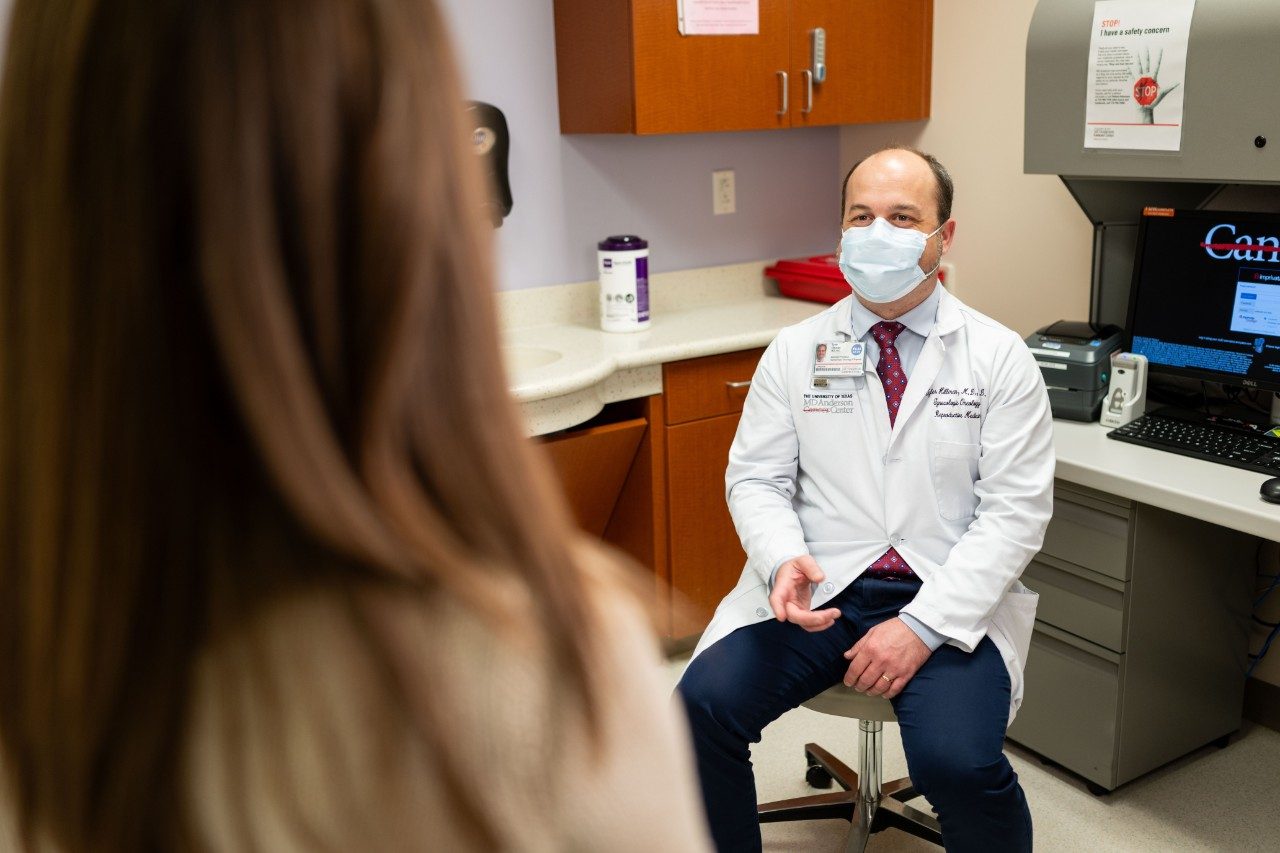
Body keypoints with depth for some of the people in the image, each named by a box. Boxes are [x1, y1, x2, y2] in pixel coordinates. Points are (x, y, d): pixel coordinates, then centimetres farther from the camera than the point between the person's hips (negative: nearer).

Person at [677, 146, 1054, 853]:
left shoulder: (999, 358, 1)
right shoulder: (794, 352, 8)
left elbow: (1017, 510, -4)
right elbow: (755, 478, 7)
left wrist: (922, 627, -14)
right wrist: (783, 560, -16)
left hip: (948, 599, -1)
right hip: (813, 591, 2)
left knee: (957, 762, -26)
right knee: (703, 703, -21)